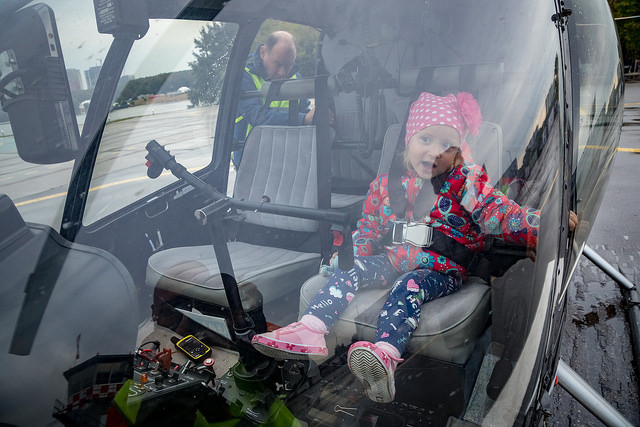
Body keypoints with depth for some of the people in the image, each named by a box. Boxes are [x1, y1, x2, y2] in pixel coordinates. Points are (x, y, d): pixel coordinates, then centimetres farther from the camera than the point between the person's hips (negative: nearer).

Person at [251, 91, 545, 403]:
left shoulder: (467, 182, -7)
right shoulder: (387, 183, 3)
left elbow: (502, 214, -17)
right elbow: (368, 228, 13)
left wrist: (543, 225, -32)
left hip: (443, 269, -4)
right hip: (395, 260, 5)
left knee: (409, 286, -34)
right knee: (349, 269, -16)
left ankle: (386, 356, -53)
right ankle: (309, 331, -24)